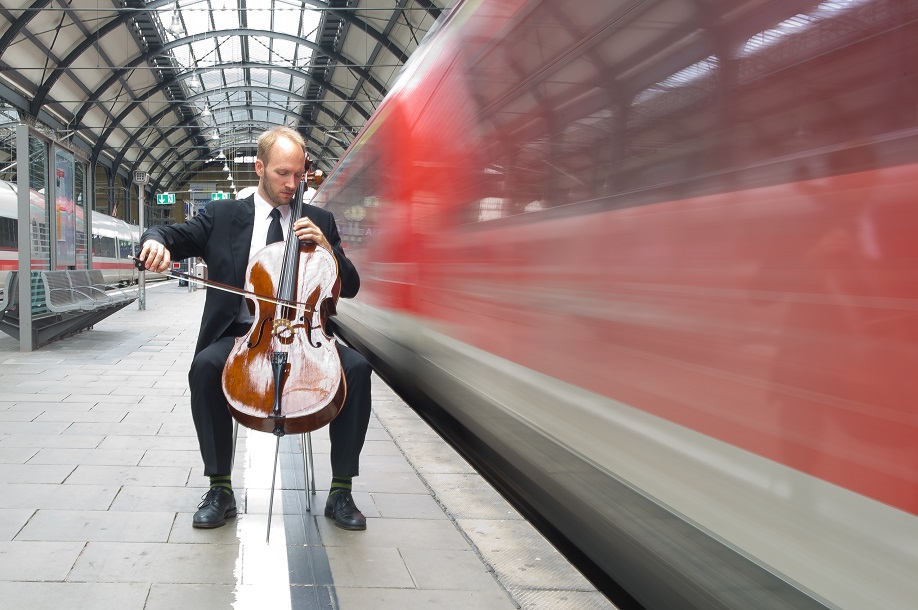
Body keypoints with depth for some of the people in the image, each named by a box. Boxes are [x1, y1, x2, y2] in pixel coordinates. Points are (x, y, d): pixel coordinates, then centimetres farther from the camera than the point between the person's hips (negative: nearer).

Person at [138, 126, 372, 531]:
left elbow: (350, 287, 10)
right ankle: (220, 489, -19)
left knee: (357, 367, -27)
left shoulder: (319, 221, 13)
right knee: (205, 366, -33)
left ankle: (341, 491, -16)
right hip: (240, 335, -1)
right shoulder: (223, 215, 11)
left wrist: (327, 248, -8)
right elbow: (173, 236, 2)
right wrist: (156, 241, -22)